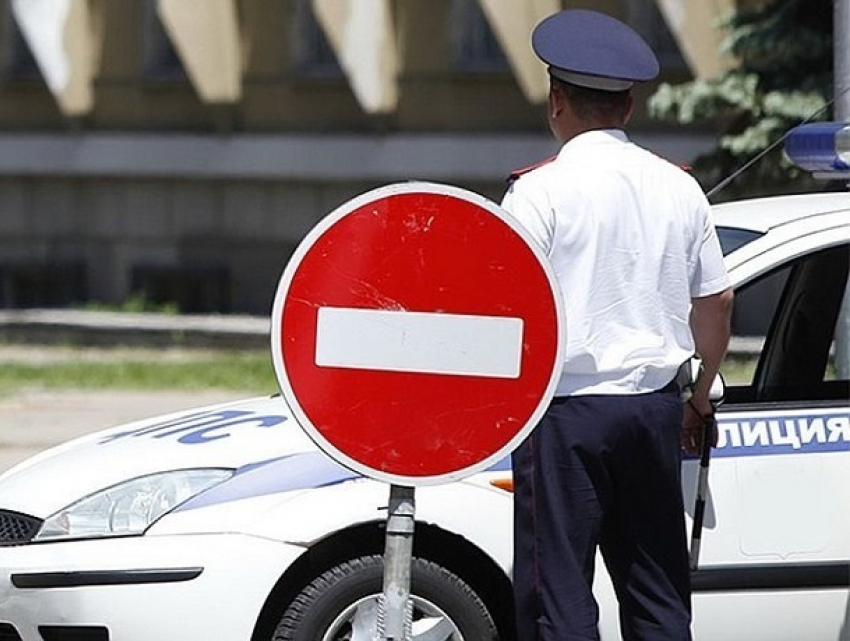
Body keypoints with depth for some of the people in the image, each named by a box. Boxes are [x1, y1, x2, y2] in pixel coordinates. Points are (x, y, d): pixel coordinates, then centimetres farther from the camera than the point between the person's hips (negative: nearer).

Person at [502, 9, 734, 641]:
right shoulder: (678, 187, 9)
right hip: (656, 407, 6)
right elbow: (716, 300, 15)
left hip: (568, 406, -6)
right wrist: (701, 396, 27)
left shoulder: (541, 192, -9)